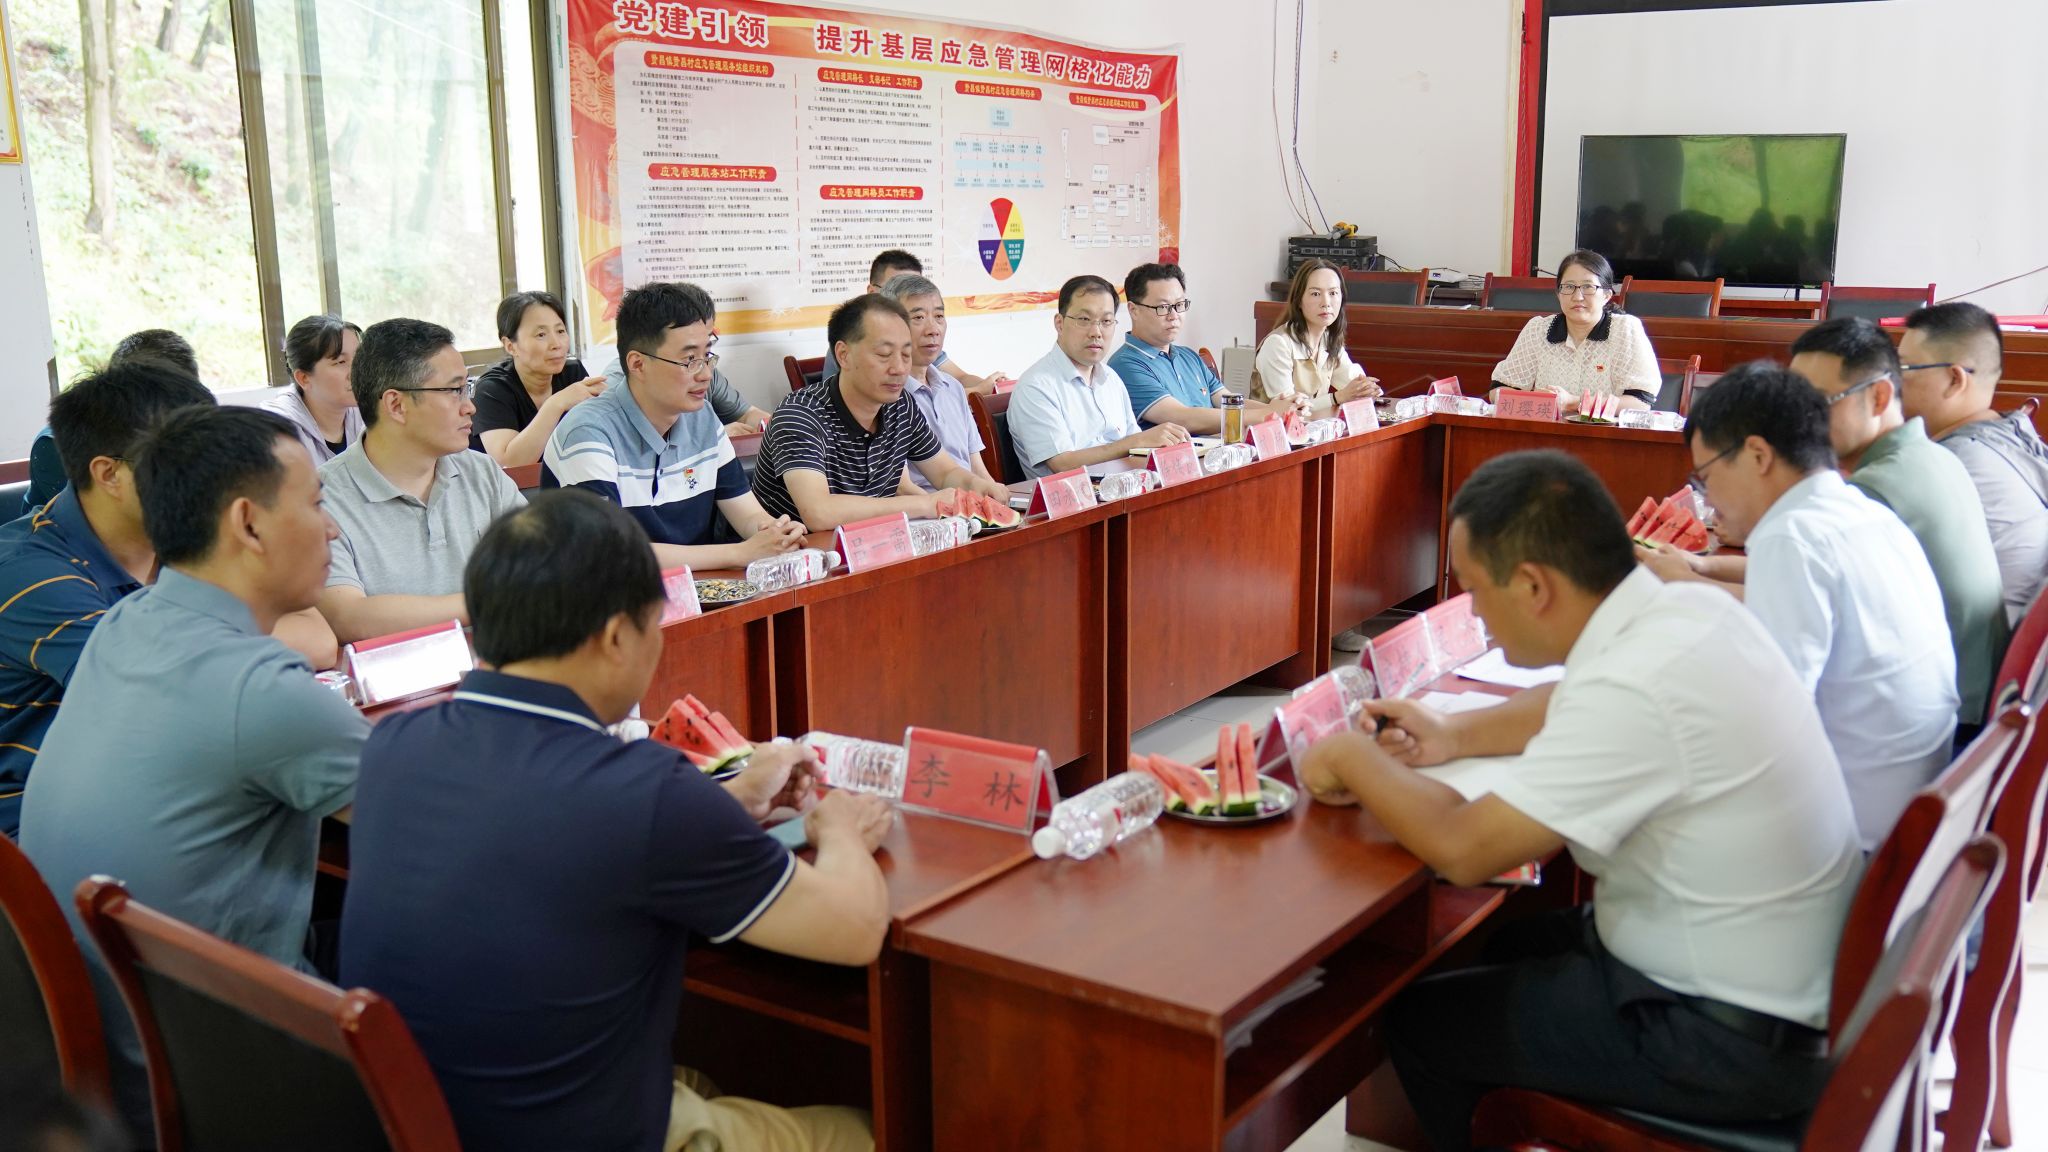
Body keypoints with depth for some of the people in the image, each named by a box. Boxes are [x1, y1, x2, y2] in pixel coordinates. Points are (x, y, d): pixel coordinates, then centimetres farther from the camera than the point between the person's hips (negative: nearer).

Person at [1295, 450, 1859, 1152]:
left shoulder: (1635, 687, -30)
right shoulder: (1687, 608, -3)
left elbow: (1463, 848, -26)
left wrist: (1354, 758, -10)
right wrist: (1455, 736, 9)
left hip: (1731, 1039, -9)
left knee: (1418, 1022, 3)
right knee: (1512, 948, 25)